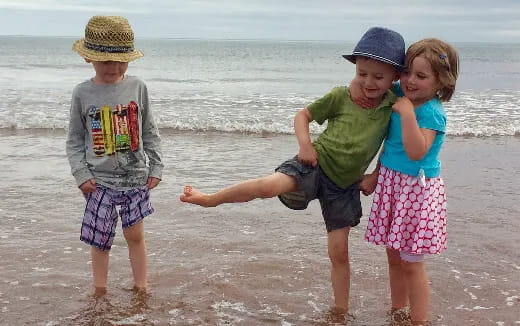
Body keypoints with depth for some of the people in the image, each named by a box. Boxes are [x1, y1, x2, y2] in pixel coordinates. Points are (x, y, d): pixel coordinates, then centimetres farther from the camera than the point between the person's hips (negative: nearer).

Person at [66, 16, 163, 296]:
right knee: (99, 239, 6)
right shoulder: (82, 93, -3)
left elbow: (150, 132, 5)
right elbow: (74, 140, 3)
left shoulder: (137, 87, -1)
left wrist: (156, 167, 2)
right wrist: (81, 174, -7)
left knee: (135, 235, 9)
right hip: (100, 181, 0)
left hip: (136, 178, 1)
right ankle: (100, 293, 22)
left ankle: (141, 289, 23)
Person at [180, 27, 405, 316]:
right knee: (270, 185, -30)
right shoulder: (341, 96, -10)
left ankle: (341, 310, 24)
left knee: (339, 252, 6)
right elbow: (303, 115, 0)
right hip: (315, 165, -2)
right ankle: (209, 199, -9)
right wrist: (305, 143, -17)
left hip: (345, 185, 3)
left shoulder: (394, 107, -5)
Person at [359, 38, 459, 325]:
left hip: (417, 189, -7)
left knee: (411, 263, 1)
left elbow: (416, 152, -31)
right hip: (391, 183, 7)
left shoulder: (432, 113, -19)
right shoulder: (398, 96, 3)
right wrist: (376, 175, 14)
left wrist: (407, 112, -31)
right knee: (394, 256, 17)